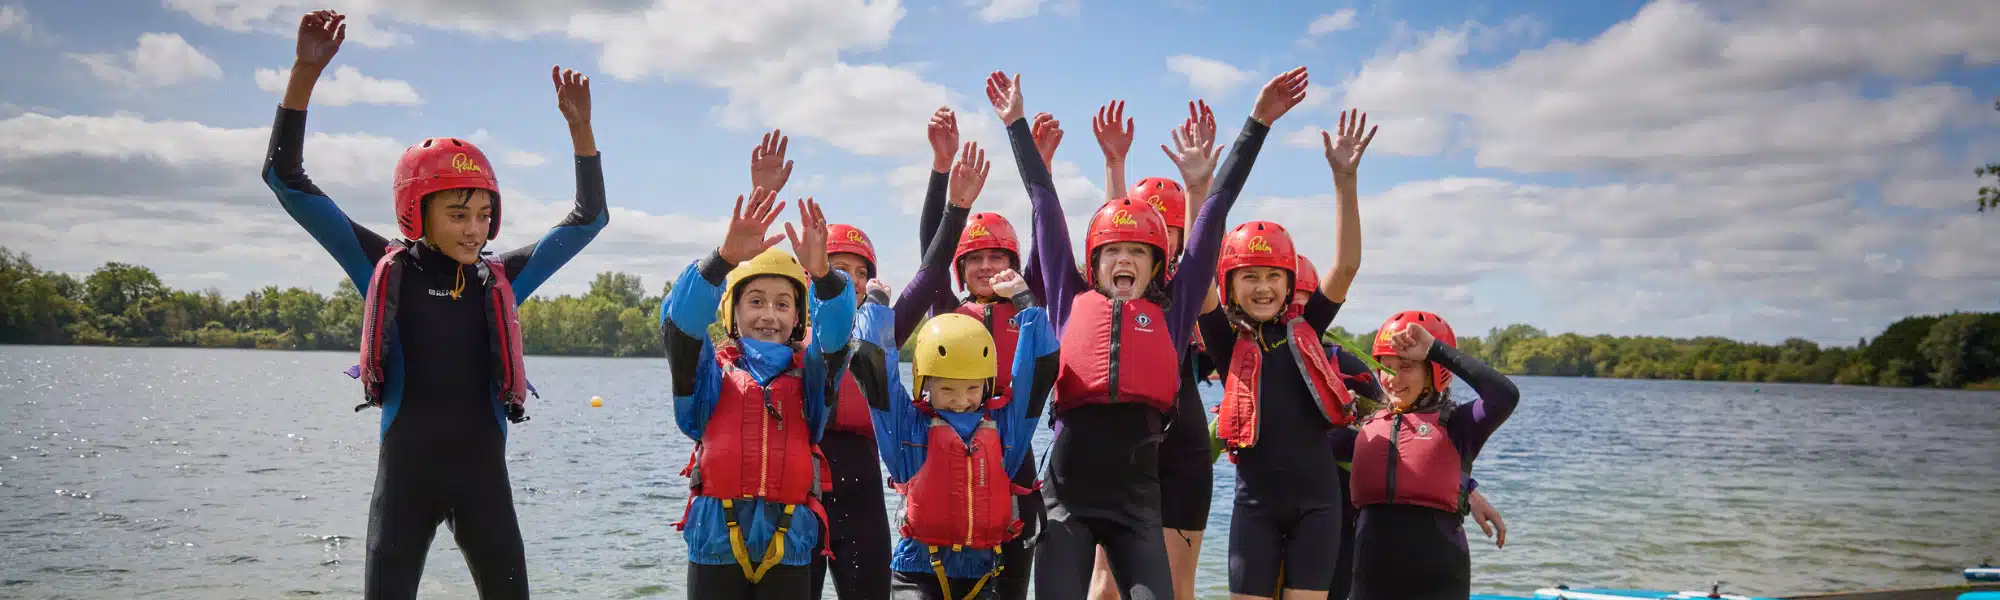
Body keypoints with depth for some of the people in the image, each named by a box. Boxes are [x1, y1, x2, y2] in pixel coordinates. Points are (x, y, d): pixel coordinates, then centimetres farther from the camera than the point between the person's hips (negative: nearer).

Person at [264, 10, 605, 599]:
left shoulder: (501, 279, 5)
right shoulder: (386, 270, 0)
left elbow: (588, 218, 10)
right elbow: (287, 179, -2)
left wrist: (580, 126, -1)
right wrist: (305, 72, -14)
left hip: (484, 472, 2)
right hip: (405, 471, -2)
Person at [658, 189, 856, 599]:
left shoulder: (807, 372, 8)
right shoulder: (711, 369, 5)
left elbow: (836, 333, -12)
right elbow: (680, 319, -14)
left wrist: (821, 271, -33)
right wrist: (725, 257, -32)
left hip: (789, 547, 1)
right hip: (716, 544, -1)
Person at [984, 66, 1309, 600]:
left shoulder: (1169, 313, 11)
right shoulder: (1072, 302, 11)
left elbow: (1215, 213, 15)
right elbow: (1044, 201, 17)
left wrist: (1258, 123, 19)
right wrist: (1017, 124, 27)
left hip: (1136, 495, 1)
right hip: (1067, 491, 0)